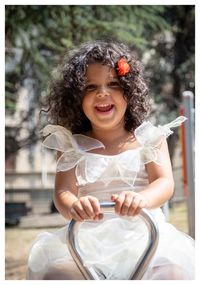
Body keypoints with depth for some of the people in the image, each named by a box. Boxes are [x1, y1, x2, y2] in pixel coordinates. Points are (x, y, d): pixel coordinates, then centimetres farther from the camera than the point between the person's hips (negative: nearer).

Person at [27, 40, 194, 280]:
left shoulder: (150, 138, 10)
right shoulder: (71, 145, 11)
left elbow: (165, 183, -3)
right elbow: (63, 192, -1)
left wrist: (141, 199, -29)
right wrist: (74, 206, -29)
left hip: (143, 235, 0)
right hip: (88, 240, 0)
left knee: (177, 272, -29)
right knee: (55, 272, -30)